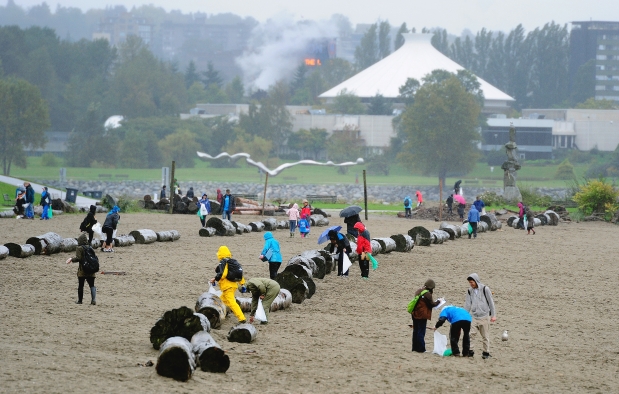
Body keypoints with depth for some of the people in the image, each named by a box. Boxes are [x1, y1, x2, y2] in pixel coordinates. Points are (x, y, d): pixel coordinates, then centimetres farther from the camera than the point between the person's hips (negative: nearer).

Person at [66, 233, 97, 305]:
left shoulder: (79, 248, -8)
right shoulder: (90, 248, 8)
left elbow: (78, 258, -17)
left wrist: (71, 259, -1)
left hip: (82, 270, -4)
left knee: (80, 285, 9)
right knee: (92, 285, 4)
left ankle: (79, 300, 17)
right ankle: (94, 300, -12)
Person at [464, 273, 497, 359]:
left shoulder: (485, 289, -2)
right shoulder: (470, 291, 9)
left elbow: (491, 302, 0)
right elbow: (467, 305, 12)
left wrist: (493, 315, -2)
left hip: (484, 316, -3)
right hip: (474, 316, 3)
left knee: (485, 336, 3)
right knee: (471, 334, -10)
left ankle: (486, 352, 11)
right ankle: (470, 350, -5)